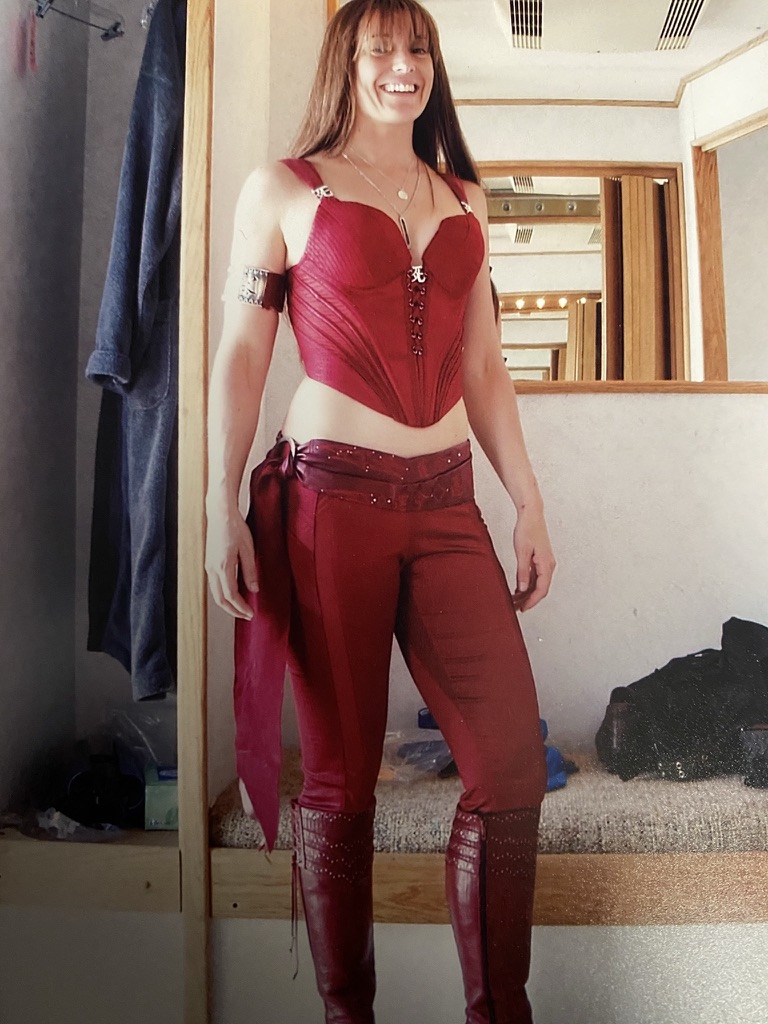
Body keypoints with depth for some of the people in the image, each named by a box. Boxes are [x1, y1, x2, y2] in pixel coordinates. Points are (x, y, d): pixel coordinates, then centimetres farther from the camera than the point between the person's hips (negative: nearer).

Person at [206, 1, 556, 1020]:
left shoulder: (463, 200, 18)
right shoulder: (283, 190, 6)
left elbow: (483, 366, 16)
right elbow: (240, 354, 2)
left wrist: (529, 503, 12)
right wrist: (223, 510, -5)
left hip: (446, 503, 4)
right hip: (328, 497, -4)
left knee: (514, 758, -2)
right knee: (340, 775, 3)